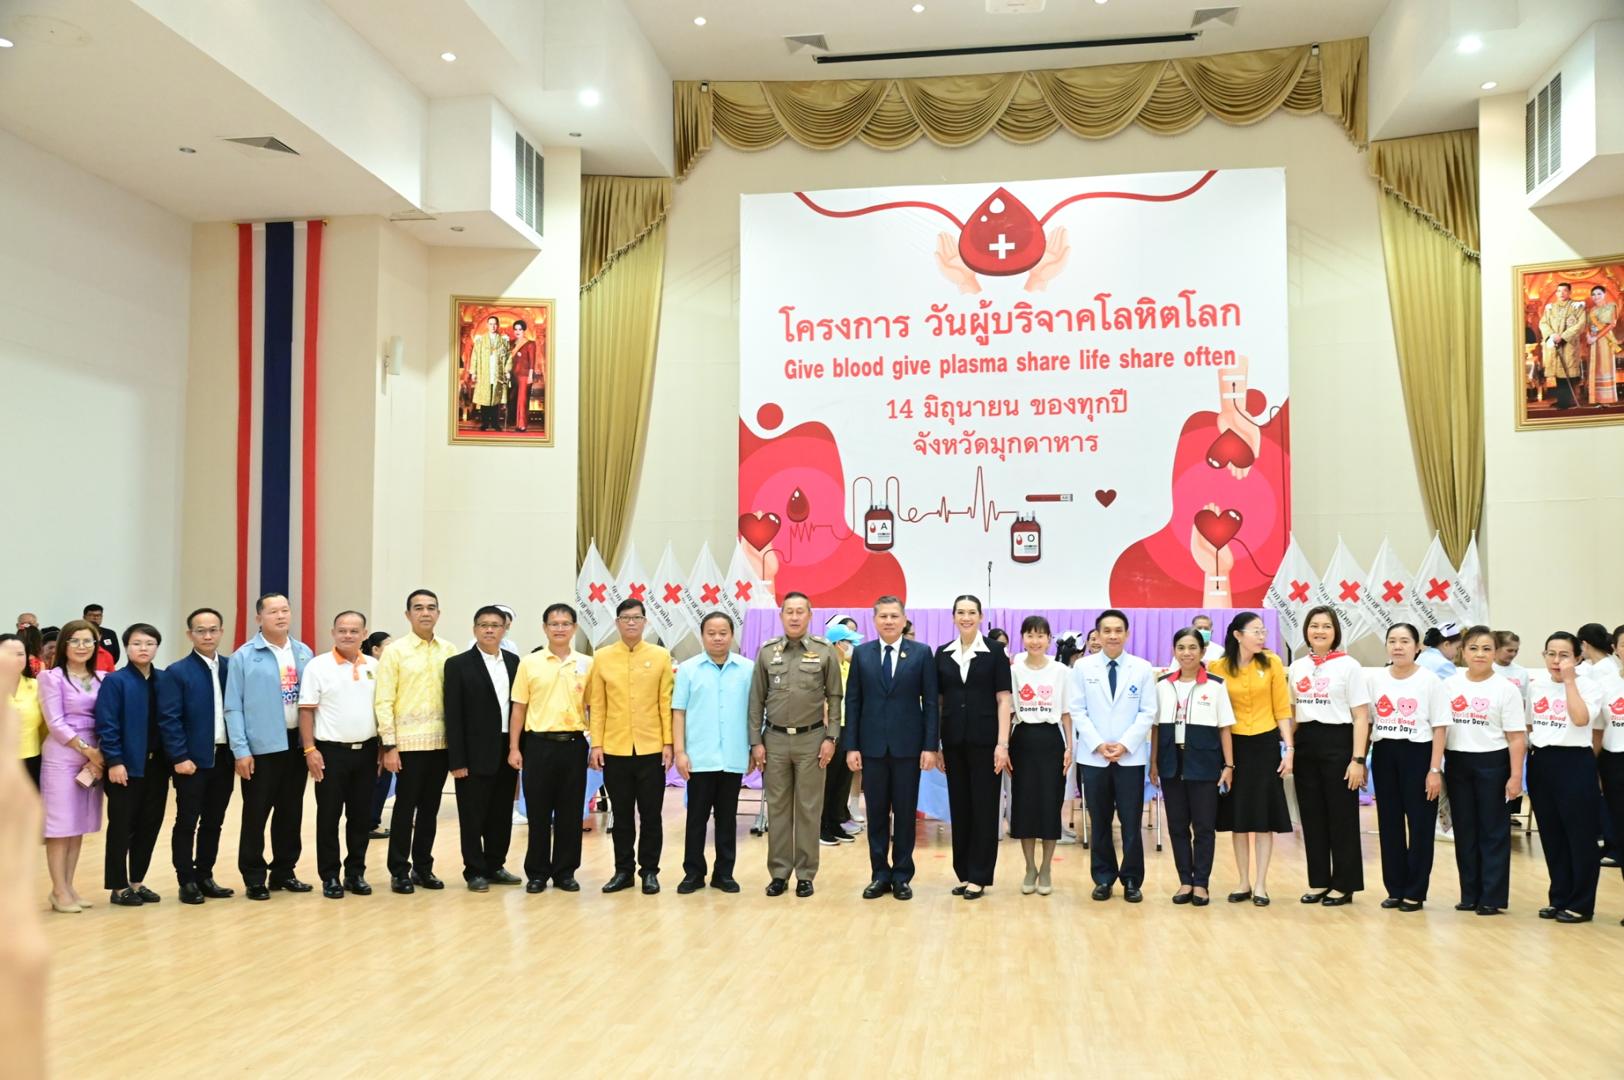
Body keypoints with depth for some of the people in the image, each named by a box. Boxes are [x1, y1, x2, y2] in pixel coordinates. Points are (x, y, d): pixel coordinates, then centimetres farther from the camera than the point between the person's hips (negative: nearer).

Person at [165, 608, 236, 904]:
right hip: (192, 759, -4)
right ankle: (186, 881, 12)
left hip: (224, 756, 4)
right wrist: (180, 757, -14)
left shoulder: (232, 668, 7)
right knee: (187, 822, 4)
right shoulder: (177, 672, -5)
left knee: (213, 822, 11)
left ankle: (205, 876, 21)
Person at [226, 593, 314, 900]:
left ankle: (283, 872, 23)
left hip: (296, 743, 4)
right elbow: (233, 707, -6)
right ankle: (254, 878, 12)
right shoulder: (244, 657, -5)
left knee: (291, 812, 11)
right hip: (262, 746, -4)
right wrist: (241, 750, -11)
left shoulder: (304, 653, 7)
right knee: (256, 814, 2)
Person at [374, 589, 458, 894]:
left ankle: (423, 867, 20)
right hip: (409, 742, -3)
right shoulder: (395, 651, -3)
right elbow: (383, 701, -5)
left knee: (430, 808, 10)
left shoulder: (449, 651, 7)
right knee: (405, 807, 2)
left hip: (441, 742, 3)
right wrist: (389, 745, -11)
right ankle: (399, 871, 12)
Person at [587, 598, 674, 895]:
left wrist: (668, 743, -3)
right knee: (622, 814, 9)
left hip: (651, 748, -1)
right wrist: (596, 744, -2)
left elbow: (666, 703, 1)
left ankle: (649, 871, 15)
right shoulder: (602, 657, 3)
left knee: (650, 814, 5)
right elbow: (597, 705, 3)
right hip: (615, 749, 1)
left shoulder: (660, 656, 2)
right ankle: (623, 870, 19)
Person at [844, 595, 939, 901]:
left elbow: (931, 703, -1)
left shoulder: (921, 654, 1)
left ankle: (902, 876, 16)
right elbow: (852, 702, 4)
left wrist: (930, 746, -7)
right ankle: (880, 874, 17)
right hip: (872, 746, 1)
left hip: (908, 746, -1)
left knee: (905, 813, 5)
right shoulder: (861, 653, 5)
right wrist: (851, 746, -2)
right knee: (877, 814, 7)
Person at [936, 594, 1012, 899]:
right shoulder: (943, 654, 7)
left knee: (984, 807, 1)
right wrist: (934, 744, 6)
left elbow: (1004, 700, -4)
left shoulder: (995, 652, -2)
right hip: (954, 741, 3)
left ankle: (979, 876, 8)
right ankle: (963, 873, 18)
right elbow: (938, 701, 9)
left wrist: (1002, 744, -11)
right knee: (959, 806, 9)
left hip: (984, 740, -3)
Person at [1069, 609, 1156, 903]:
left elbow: (1148, 712, 0)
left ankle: (1132, 880, 12)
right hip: (1093, 756, 1)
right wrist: (1098, 744, -10)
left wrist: (1125, 744, -11)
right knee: (1099, 821, 7)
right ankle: (1103, 878, 17)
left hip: (1131, 756, -1)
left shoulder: (1143, 668, 2)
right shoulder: (1083, 667, 3)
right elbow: (1077, 710, 0)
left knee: (1131, 821, 1)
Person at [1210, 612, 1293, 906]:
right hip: (1234, 746, 1)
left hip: (1265, 744, -1)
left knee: (1264, 815, 2)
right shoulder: (1219, 667, -4)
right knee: (1238, 815, 7)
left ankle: (1261, 883, 10)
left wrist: (1289, 748, -6)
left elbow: (1282, 709, -1)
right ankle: (1244, 882, 17)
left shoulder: (1272, 663, -3)